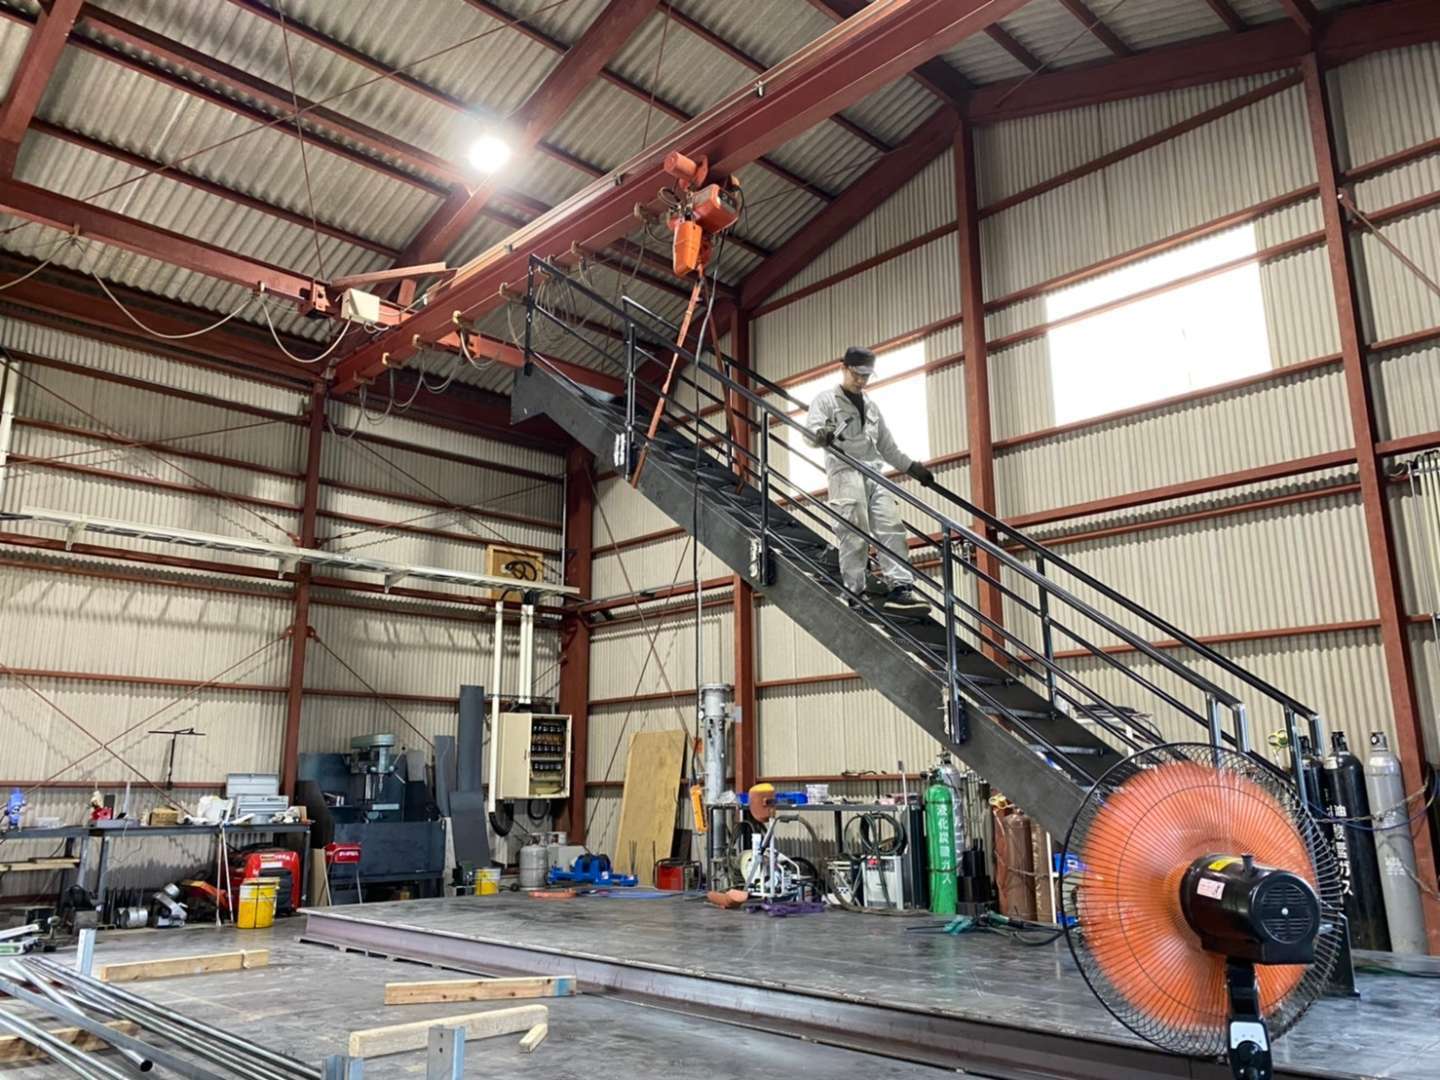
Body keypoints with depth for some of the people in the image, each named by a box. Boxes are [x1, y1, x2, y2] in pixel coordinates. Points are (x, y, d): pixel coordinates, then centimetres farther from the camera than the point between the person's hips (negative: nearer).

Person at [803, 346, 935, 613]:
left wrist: (913, 467, 25)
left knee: (891, 528, -10)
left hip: (874, 473, 6)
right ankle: (854, 594, -11)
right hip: (845, 471, -5)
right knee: (854, 535, -13)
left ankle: (900, 588, -16)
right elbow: (810, 431, -6)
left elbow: (887, 446, 33)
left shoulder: (871, 407, 29)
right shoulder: (826, 400, 11)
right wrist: (822, 435, -30)